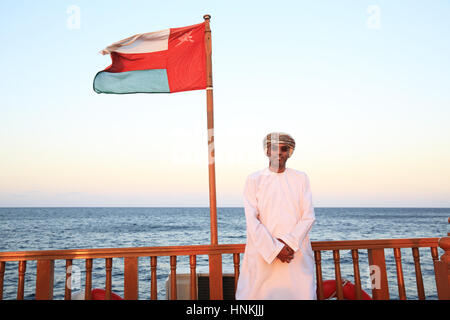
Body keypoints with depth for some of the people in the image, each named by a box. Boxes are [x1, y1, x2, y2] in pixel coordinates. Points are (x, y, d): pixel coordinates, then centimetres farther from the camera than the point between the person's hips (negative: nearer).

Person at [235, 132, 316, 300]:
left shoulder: (301, 178, 10)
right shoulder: (254, 180, 4)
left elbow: (309, 216, 3)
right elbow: (252, 221, -3)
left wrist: (289, 243, -10)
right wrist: (275, 249, -11)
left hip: (297, 254, 2)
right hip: (262, 254, -1)